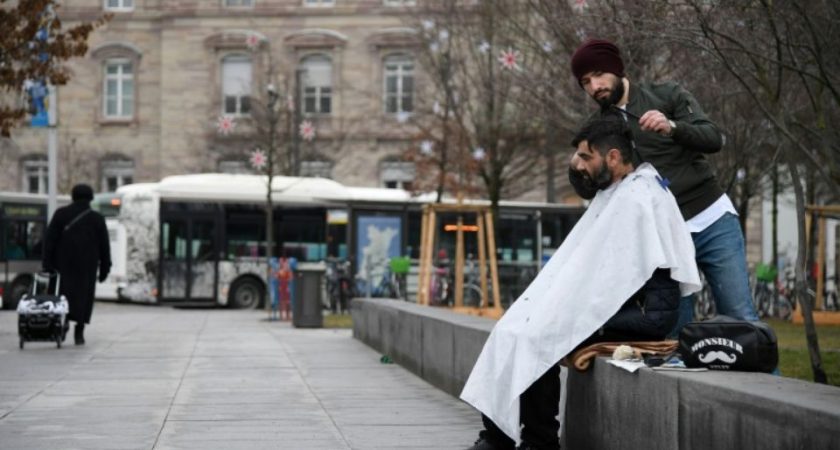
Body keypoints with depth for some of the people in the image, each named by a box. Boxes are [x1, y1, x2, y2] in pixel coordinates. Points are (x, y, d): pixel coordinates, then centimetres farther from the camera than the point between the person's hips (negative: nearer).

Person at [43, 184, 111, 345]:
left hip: (64, 263, 0)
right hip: (87, 265, 0)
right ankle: (79, 332, 2)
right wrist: (105, 268, 9)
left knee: (64, 291, 8)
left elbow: (50, 240, -2)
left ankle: (64, 318, -18)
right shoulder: (97, 218, 3)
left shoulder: (61, 214, 3)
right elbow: (104, 246, 3)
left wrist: (47, 264, -2)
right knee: (83, 296, 6)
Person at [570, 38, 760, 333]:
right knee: (676, 331, -2)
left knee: (740, 318, -4)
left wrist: (673, 127, -27)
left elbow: (714, 139, -9)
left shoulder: (666, 96, 2)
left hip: (713, 221, -2)